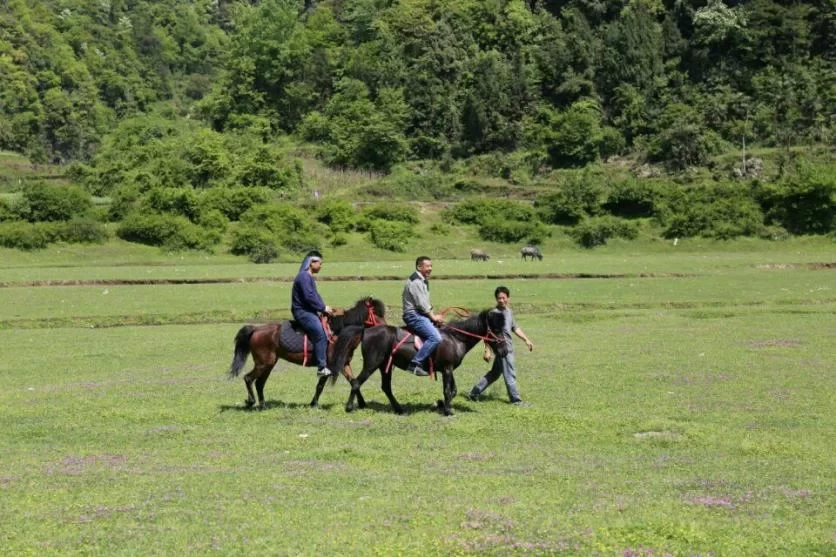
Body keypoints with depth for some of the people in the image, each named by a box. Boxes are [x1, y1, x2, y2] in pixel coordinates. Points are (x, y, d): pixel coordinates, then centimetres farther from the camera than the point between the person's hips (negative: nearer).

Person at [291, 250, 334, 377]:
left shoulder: (310, 277, 19)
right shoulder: (304, 276, -15)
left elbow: (315, 295, 22)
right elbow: (309, 297, -22)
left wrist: (323, 308, 8)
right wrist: (323, 308, -14)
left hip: (309, 311, 11)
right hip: (302, 312, -11)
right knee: (320, 333, -22)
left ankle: (329, 363, 11)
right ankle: (322, 367, -24)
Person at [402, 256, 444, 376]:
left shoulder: (423, 281, 19)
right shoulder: (415, 281, -14)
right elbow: (421, 304, -18)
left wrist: (434, 316, 8)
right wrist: (433, 317, -10)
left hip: (420, 314, 11)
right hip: (413, 315, -11)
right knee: (435, 337, -24)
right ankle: (415, 364, -26)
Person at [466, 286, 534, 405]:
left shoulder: (509, 312, 11)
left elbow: (515, 328, 23)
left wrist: (526, 340, 19)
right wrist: (487, 351, -20)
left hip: (508, 347, 9)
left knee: (495, 373, 15)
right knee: (510, 374, -2)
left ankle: (474, 393, 23)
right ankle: (516, 400, 8)